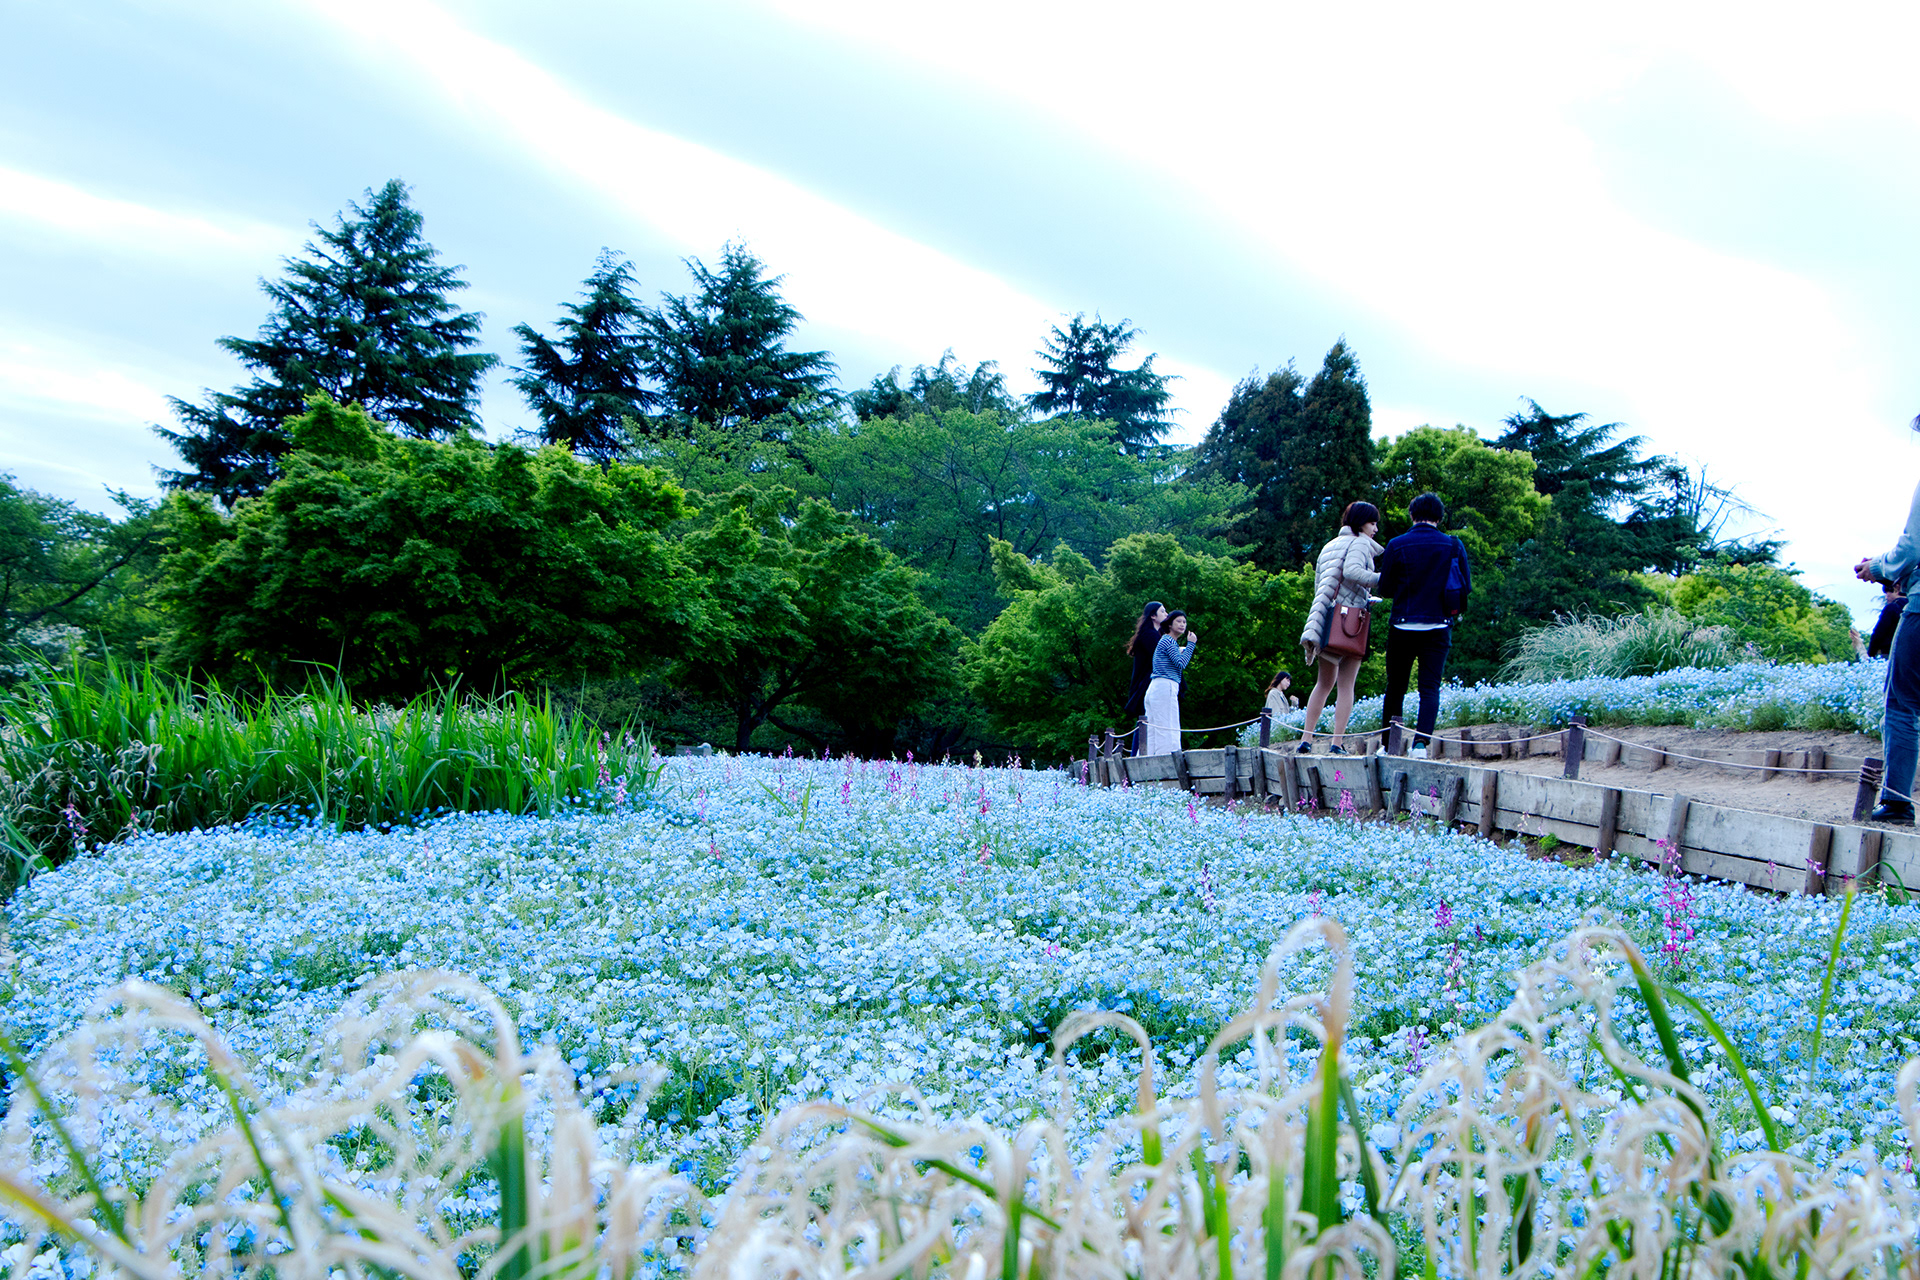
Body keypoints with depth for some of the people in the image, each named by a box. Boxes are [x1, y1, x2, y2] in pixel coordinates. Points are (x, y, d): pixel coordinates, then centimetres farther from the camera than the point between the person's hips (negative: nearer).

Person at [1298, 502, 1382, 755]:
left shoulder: (1329, 546, 20)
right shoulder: (1360, 543, -3)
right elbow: (1351, 570, -23)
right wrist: (1382, 580, -19)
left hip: (1327, 618, 7)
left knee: (1324, 683, 14)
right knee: (1346, 686, -1)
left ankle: (1306, 739, 9)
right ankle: (1337, 742, -4)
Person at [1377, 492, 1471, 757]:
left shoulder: (1397, 545, -5)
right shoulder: (1454, 546, -1)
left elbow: (1385, 588, -1)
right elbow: (1467, 586, 6)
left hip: (1403, 627, 0)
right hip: (1438, 627, 0)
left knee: (1395, 688, 10)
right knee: (1430, 687, 1)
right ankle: (1421, 742, -15)